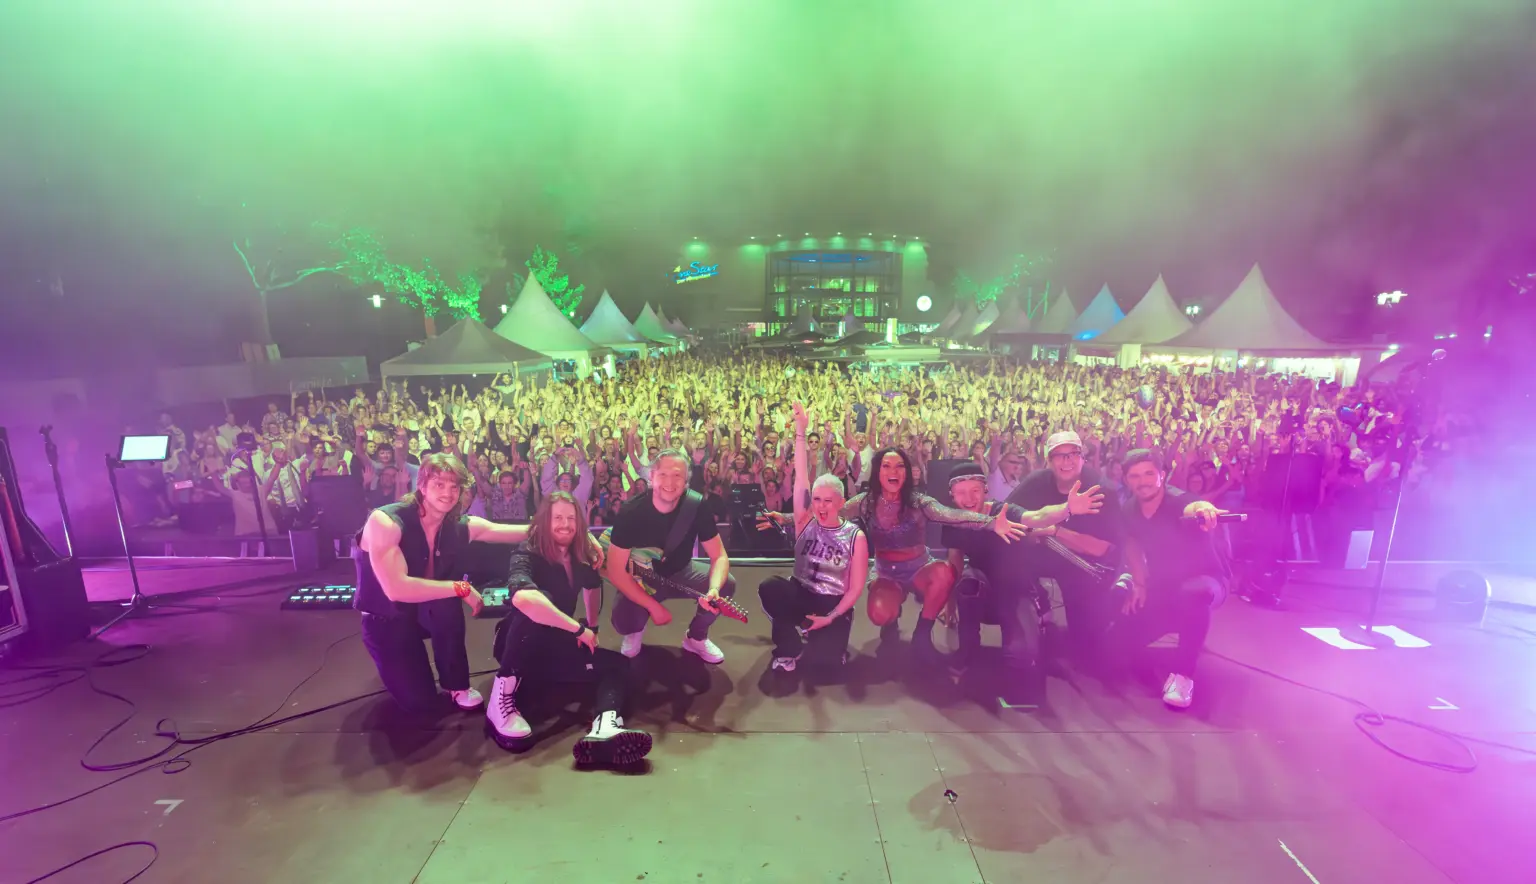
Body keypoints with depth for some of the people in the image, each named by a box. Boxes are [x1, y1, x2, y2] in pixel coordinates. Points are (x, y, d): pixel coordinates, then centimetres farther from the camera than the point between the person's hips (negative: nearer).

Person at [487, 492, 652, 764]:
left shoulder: (580, 556, -2)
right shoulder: (526, 553, -22)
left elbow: (593, 586, 20)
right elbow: (522, 597, -44)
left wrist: (592, 628, 11)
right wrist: (579, 629, -36)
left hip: (554, 646, 7)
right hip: (518, 648, -7)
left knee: (617, 663, -11)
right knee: (538, 602, -35)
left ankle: (605, 726, -42)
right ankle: (501, 700, -27)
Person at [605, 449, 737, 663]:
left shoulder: (697, 506, -22)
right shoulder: (631, 512, -27)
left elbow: (719, 556, -18)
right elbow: (616, 571, -23)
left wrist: (713, 589, -39)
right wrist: (653, 606, -28)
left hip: (680, 572, 2)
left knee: (726, 585, -22)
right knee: (622, 621, -29)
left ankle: (696, 637, 7)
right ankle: (635, 629, 12)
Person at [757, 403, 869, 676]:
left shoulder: (855, 536, -7)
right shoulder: (806, 522, -4)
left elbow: (856, 587, -7)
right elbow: (801, 477, -14)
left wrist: (831, 617, -16)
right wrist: (800, 432, -21)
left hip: (834, 604, -1)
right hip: (800, 595, 1)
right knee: (769, 587, -31)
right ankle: (789, 648, -6)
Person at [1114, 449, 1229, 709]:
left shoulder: (1180, 501, -28)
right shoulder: (1129, 511, -10)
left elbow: (1190, 510, -56)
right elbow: (1131, 544, 11)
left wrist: (1200, 509, -81)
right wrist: (1139, 584, 2)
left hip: (1206, 579, -6)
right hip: (1161, 585, 6)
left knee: (1194, 593, -44)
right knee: (1121, 640, -2)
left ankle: (1183, 674, -26)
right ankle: (1175, 622, 29)